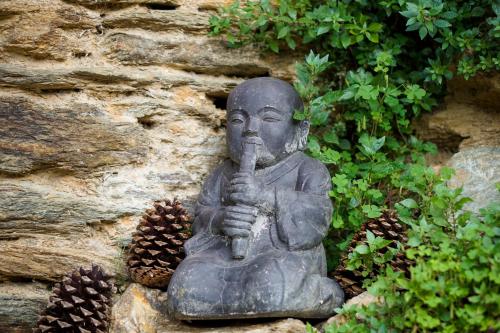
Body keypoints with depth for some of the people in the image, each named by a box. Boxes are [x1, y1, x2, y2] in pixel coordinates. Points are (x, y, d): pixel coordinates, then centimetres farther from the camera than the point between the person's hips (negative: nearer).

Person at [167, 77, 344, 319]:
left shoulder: (307, 170, 8)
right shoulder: (225, 173, 21)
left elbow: (317, 216, -8)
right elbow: (201, 217, 13)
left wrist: (266, 196, -18)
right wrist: (220, 220, -12)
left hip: (285, 255, -4)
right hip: (228, 257, 4)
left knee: (271, 287, -40)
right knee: (184, 289, -27)